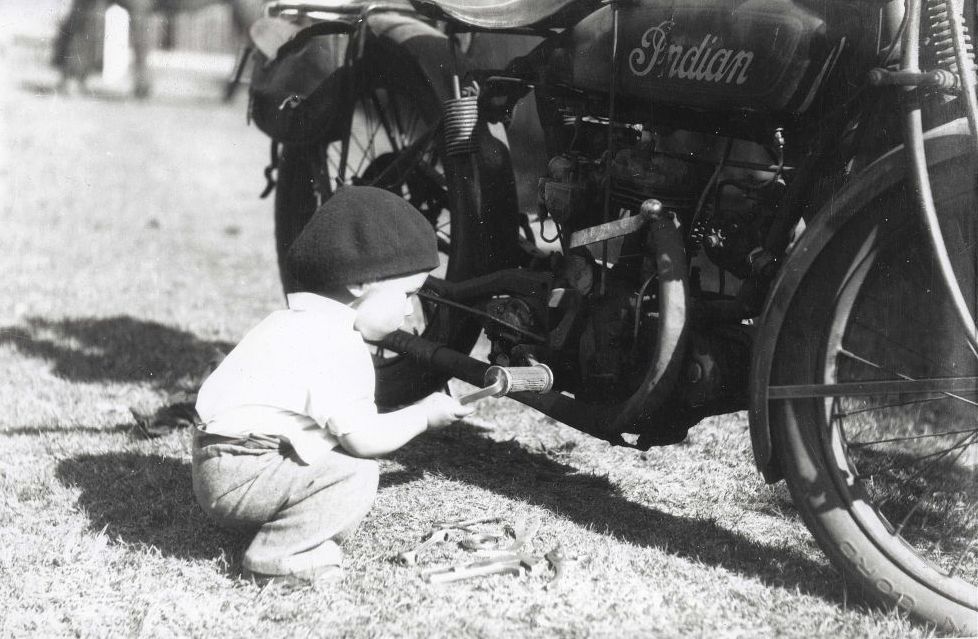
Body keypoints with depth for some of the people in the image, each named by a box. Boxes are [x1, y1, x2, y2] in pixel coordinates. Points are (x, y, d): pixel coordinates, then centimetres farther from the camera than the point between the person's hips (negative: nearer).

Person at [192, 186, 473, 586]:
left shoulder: (297, 323, 16)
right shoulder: (335, 346, -17)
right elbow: (363, 437, -19)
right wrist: (425, 415, -5)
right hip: (237, 475, -10)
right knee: (356, 474, -20)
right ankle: (275, 559, -14)